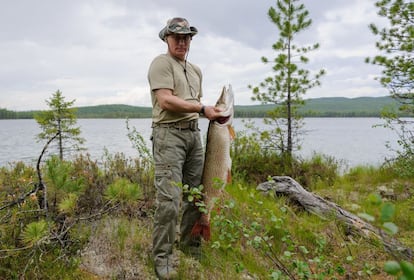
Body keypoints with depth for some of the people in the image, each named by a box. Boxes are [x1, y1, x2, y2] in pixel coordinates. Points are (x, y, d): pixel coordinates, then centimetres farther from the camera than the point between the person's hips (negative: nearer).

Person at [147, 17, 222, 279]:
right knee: (169, 197, -12)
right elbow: (165, 100, -15)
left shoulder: (196, 70, 22)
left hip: (194, 133, 8)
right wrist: (202, 108, -12)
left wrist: (215, 114, 11)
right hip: (169, 133, -7)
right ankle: (163, 258, 1)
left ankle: (192, 247, 24)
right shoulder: (161, 63, -2)